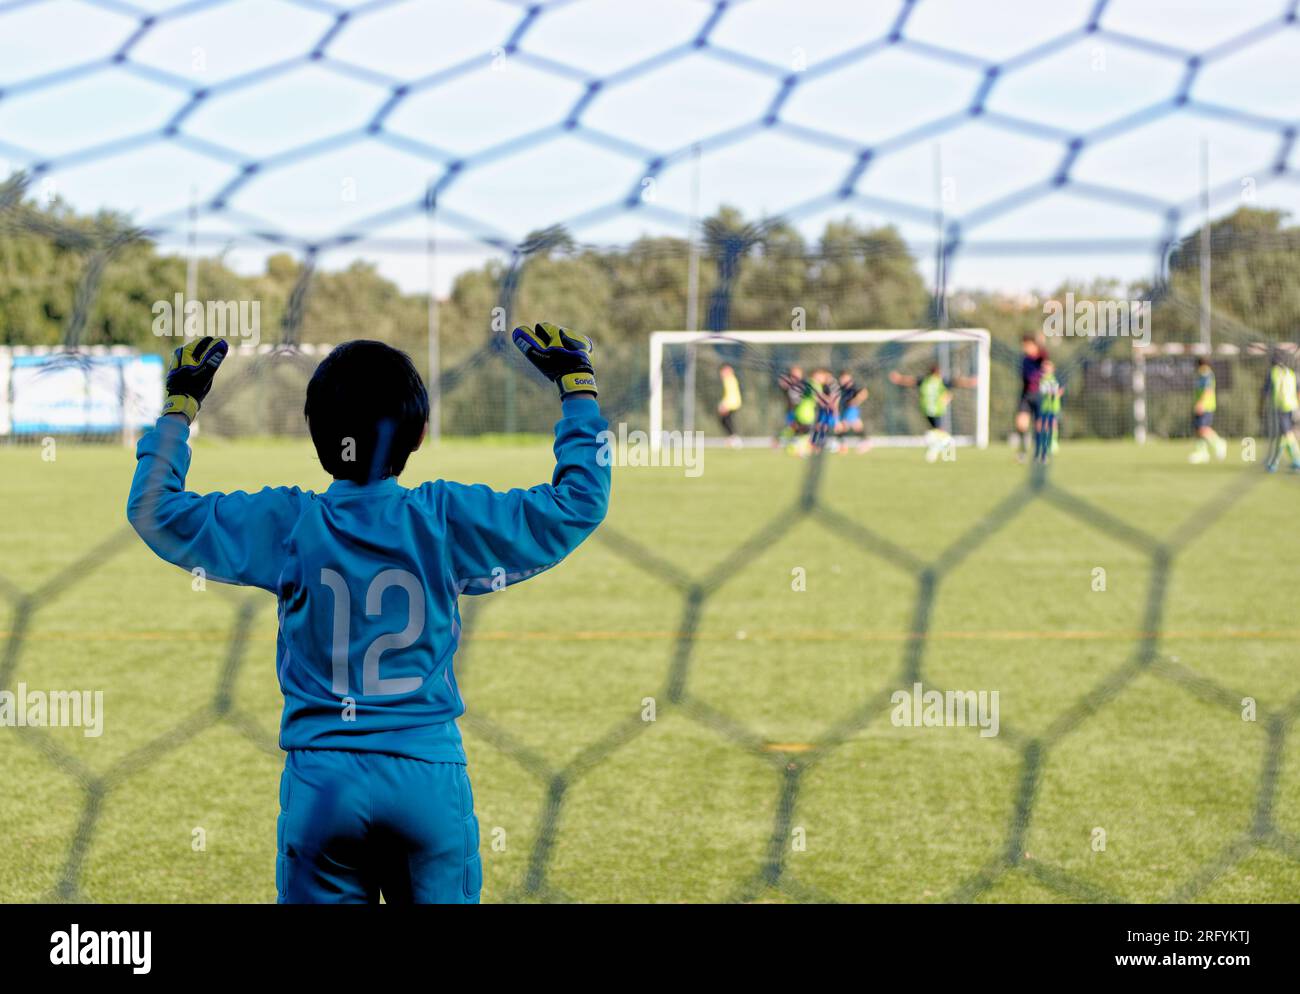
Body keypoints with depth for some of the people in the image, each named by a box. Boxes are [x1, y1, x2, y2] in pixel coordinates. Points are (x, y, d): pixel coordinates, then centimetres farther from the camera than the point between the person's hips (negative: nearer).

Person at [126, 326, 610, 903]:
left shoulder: (284, 526, -3)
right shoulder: (446, 519, -4)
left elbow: (152, 509, 8)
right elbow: (579, 503, 5)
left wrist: (179, 405, 19)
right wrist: (577, 385, 15)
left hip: (319, 784, 0)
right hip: (430, 779, 0)